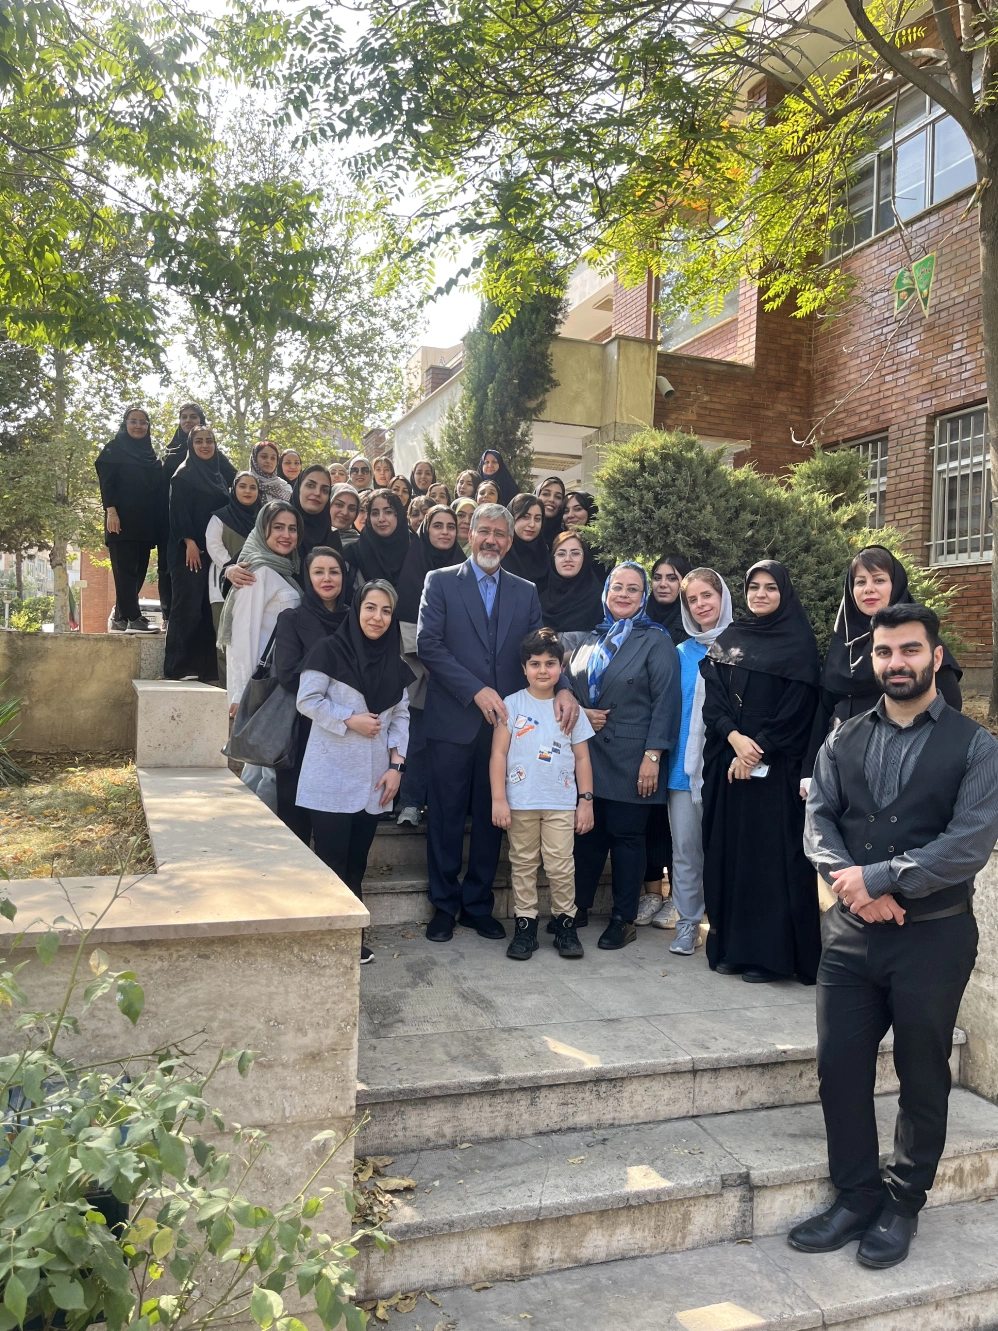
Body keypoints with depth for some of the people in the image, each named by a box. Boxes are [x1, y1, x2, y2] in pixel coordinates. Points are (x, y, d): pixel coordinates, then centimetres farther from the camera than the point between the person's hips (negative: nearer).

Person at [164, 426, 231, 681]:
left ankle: (207, 667, 7)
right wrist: (189, 542, -19)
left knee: (209, 609, 4)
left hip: (215, 550, 6)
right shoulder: (183, 474, -1)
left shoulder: (219, 476, 18)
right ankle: (177, 667, -6)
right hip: (189, 549, -6)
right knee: (188, 606, -9)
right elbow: (178, 511, -9)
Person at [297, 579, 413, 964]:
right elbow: (307, 700, -8)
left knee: (357, 862, 9)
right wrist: (350, 719, -15)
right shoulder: (330, 650, -6)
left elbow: (400, 716, 10)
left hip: (372, 781, 5)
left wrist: (396, 764, 1)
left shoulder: (395, 664, 11)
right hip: (331, 778, -5)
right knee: (331, 860, -2)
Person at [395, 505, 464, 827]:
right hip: (423, 667, -3)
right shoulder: (413, 561, 2)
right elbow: (407, 611, -4)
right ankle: (411, 803, 4)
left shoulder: (461, 565, 10)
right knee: (419, 737, -5)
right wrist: (422, 656, -10)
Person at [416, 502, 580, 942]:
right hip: (452, 721, -3)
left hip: (502, 722, 3)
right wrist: (476, 690, -15)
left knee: (491, 818, 10)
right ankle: (444, 906, 19)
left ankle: (478, 905, 23)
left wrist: (563, 688, -14)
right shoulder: (440, 581, 2)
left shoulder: (525, 592, 12)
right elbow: (428, 644, -8)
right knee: (446, 818, 5)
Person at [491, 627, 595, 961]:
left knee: (561, 867, 0)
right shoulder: (511, 705, 0)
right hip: (520, 803, -1)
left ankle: (565, 924, 15)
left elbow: (582, 758, 9)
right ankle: (525, 926, 16)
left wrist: (586, 800, 4)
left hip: (561, 803, 1)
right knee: (523, 865, 7)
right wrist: (498, 799, -8)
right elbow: (498, 753, -2)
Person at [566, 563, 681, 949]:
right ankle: (578, 907, 22)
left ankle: (624, 919, 13)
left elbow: (666, 701, -9)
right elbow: (569, 684, 19)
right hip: (589, 754, 5)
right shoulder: (592, 640, 13)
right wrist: (581, 712, -3)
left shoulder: (656, 641, -3)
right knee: (588, 831, 9)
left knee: (626, 835, 2)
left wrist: (653, 756, -15)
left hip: (630, 759, -5)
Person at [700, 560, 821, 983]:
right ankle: (729, 944, 14)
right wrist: (734, 737, -12)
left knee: (771, 851, -3)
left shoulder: (798, 643, 0)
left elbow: (797, 708, -8)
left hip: (775, 767, -4)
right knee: (728, 848, 5)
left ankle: (770, 952, 4)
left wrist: (758, 749, -15)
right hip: (727, 761, 4)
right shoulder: (728, 639, 12)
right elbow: (712, 698, 4)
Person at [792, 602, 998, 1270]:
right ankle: (856, 1197, 27)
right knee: (840, 1067, 7)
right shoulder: (843, 742, 6)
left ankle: (903, 1205, 31)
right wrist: (851, 882, -17)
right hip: (852, 933, 3)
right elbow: (818, 821, 0)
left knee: (923, 1078, 11)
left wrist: (877, 878, -19)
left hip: (935, 935, -3)